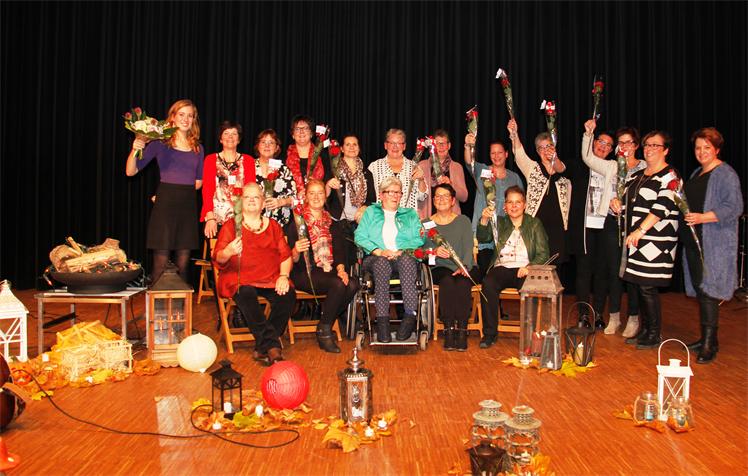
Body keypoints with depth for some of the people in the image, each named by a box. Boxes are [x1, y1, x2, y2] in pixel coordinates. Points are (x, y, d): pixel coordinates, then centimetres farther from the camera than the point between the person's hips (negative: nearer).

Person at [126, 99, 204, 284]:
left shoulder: (198, 148, 11)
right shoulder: (160, 143, 1)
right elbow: (131, 171, -3)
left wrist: (182, 190, 11)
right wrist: (135, 150, -18)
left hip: (188, 205, 4)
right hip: (165, 205, -3)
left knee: (183, 263, 5)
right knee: (161, 262, -4)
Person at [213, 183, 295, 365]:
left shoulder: (273, 226, 21)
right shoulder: (231, 225, 11)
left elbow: (286, 255, 14)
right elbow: (218, 259, 1)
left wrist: (283, 275, -5)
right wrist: (228, 252, -23)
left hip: (270, 279, 3)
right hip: (239, 279, -2)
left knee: (288, 294, -26)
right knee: (246, 293, -35)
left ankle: (263, 347, -18)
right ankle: (272, 344, -33)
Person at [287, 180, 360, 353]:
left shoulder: (332, 224, 18)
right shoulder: (297, 222, 2)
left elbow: (339, 251, 10)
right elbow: (294, 260, -3)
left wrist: (340, 269, -10)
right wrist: (296, 250, -27)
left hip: (328, 272, 5)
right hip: (304, 273, -5)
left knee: (352, 285, -25)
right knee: (338, 285, -31)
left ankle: (325, 326, -8)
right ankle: (324, 332, -16)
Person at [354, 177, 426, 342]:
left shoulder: (410, 214, 25)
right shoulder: (370, 212, 22)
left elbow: (419, 239, 9)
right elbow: (360, 237, 6)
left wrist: (401, 251, -10)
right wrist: (379, 251, -10)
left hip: (404, 257, 1)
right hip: (376, 259, -1)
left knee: (407, 259, -35)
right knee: (382, 263, -36)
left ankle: (410, 315, -41)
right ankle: (382, 320, -41)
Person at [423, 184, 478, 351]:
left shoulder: (463, 221, 12)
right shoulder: (427, 223, 14)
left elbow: (468, 248, 0)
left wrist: (464, 267, -18)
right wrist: (434, 251, -20)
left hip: (464, 269, 0)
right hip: (440, 268, 0)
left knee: (462, 283, -33)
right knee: (447, 281, -34)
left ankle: (462, 330, -30)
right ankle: (449, 330, -32)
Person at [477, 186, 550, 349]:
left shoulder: (534, 224, 14)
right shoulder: (499, 223, 20)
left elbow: (543, 254, 5)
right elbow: (483, 238, 1)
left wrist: (529, 268, -15)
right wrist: (484, 220, -18)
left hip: (524, 269, -1)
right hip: (501, 267, 1)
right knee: (488, 283, -32)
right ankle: (490, 333, -24)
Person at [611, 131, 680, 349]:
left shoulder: (669, 176, -7)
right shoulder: (637, 176, 19)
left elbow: (662, 207, -18)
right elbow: (630, 204, 27)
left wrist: (640, 230, -23)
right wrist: (619, 205, 4)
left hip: (655, 240, -8)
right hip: (636, 239, 8)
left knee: (647, 287, -7)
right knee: (639, 286, 11)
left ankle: (654, 334, 6)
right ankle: (644, 330, 22)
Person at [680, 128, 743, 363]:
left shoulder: (726, 174, -9)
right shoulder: (697, 173, 18)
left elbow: (734, 207, -17)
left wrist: (702, 217, -25)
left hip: (715, 244, -8)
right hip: (694, 241, 9)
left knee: (707, 291, -9)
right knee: (700, 290, 11)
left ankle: (710, 344, -4)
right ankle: (707, 338, 21)